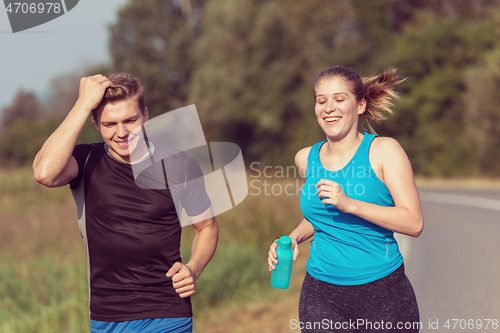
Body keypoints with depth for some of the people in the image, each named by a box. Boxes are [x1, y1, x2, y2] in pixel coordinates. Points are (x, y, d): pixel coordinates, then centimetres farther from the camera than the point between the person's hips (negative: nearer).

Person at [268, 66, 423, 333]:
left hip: (382, 296, -3)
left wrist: (349, 203, -23)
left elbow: (414, 223, -15)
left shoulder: (383, 151, -8)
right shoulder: (305, 158, 5)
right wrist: (294, 237, 4)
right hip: (321, 297, 3)